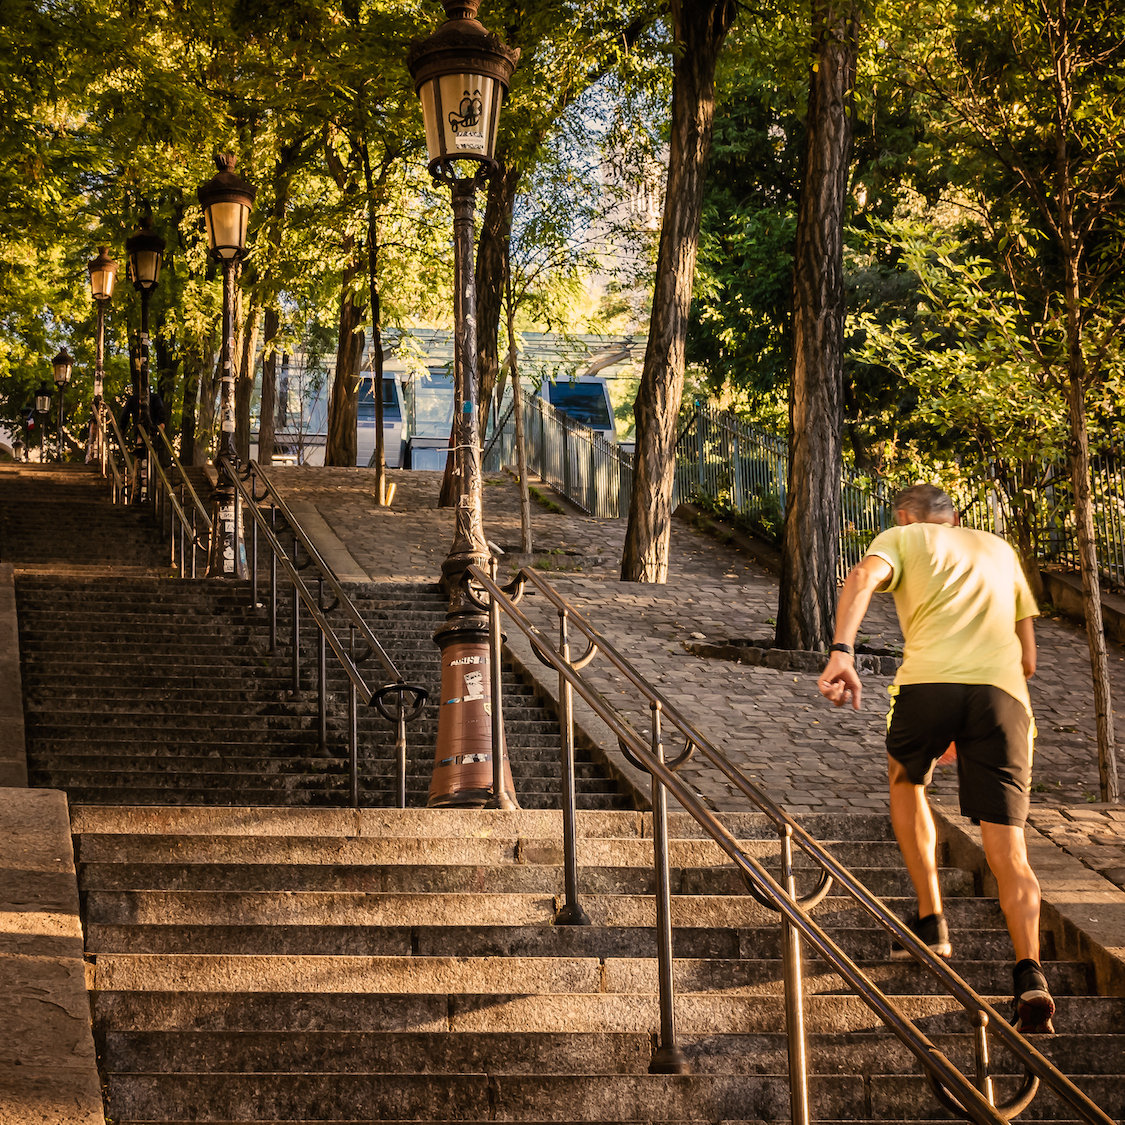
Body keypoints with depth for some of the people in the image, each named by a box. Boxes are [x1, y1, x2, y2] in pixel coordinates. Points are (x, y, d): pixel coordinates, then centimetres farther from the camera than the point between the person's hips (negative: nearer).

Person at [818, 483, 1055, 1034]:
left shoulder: (903, 537, 22)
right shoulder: (999, 548, 33)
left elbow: (863, 577, -4)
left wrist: (841, 651, -16)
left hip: (930, 680, -2)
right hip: (1003, 690, 2)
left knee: (906, 781, 28)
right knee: (1007, 845, 0)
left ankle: (931, 921, 21)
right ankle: (1029, 972, -21)